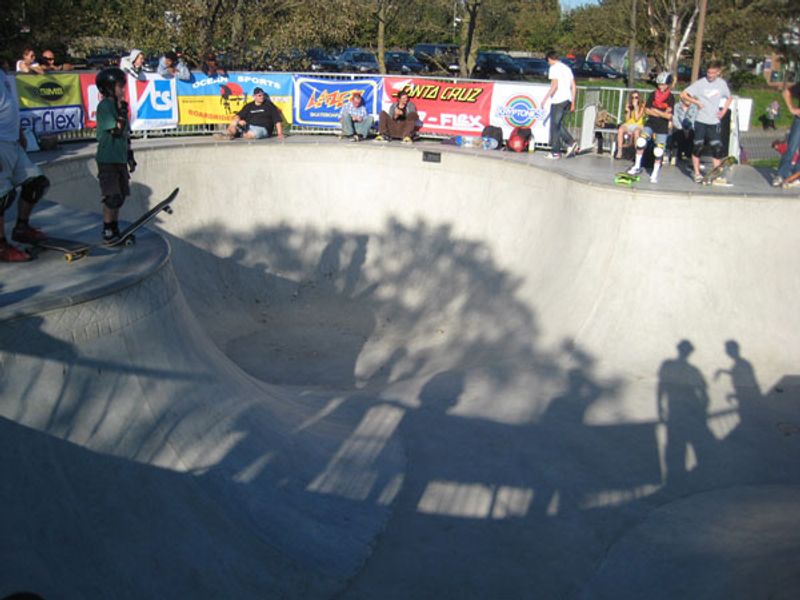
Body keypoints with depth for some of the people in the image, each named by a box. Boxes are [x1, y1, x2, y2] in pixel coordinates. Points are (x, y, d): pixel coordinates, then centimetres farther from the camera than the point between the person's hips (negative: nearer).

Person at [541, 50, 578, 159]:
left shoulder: (554, 68, -6)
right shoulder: (567, 68, 18)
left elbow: (554, 85, -17)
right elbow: (573, 86, 16)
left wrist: (545, 98, -14)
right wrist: (572, 103, 19)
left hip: (558, 100, -8)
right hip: (567, 100, 8)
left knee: (555, 126, 0)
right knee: (559, 123, 17)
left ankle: (555, 152, 2)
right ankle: (571, 143, 2)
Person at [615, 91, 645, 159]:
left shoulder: (642, 106, 2)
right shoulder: (628, 105, 10)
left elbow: (637, 119, -9)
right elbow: (627, 119, 7)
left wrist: (636, 107, -11)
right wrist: (628, 111, -9)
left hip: (638, 126, -2)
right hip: (628, 125, 2)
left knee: (636, 132, -39)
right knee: (620, 130, -33)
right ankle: (619, 151, -31)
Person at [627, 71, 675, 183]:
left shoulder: (671, 98, -5)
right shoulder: (653, 95, 3)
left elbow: (668, 115, -12)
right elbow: (647, 110, -1)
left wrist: (655, 110, -11)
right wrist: (661, 114, -10)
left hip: (662, 127, -2)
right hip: (650, 123, 2)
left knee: (658, 151, -3)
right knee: (641, 141, -22)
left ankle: (655, 174, 11)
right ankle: (637, 166, -7)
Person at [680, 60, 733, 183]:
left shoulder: (722, 83, 4)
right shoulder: (700, 83, -6)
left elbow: (729, 98, 20)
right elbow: (683, 95, -8)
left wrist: (723, 111, 5)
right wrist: (697, 102, -16)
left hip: (714, 122, 2)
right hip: (700, 121, -2)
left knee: (717, 148, -4)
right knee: (697, 147, 1)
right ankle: (697, 173, 14)